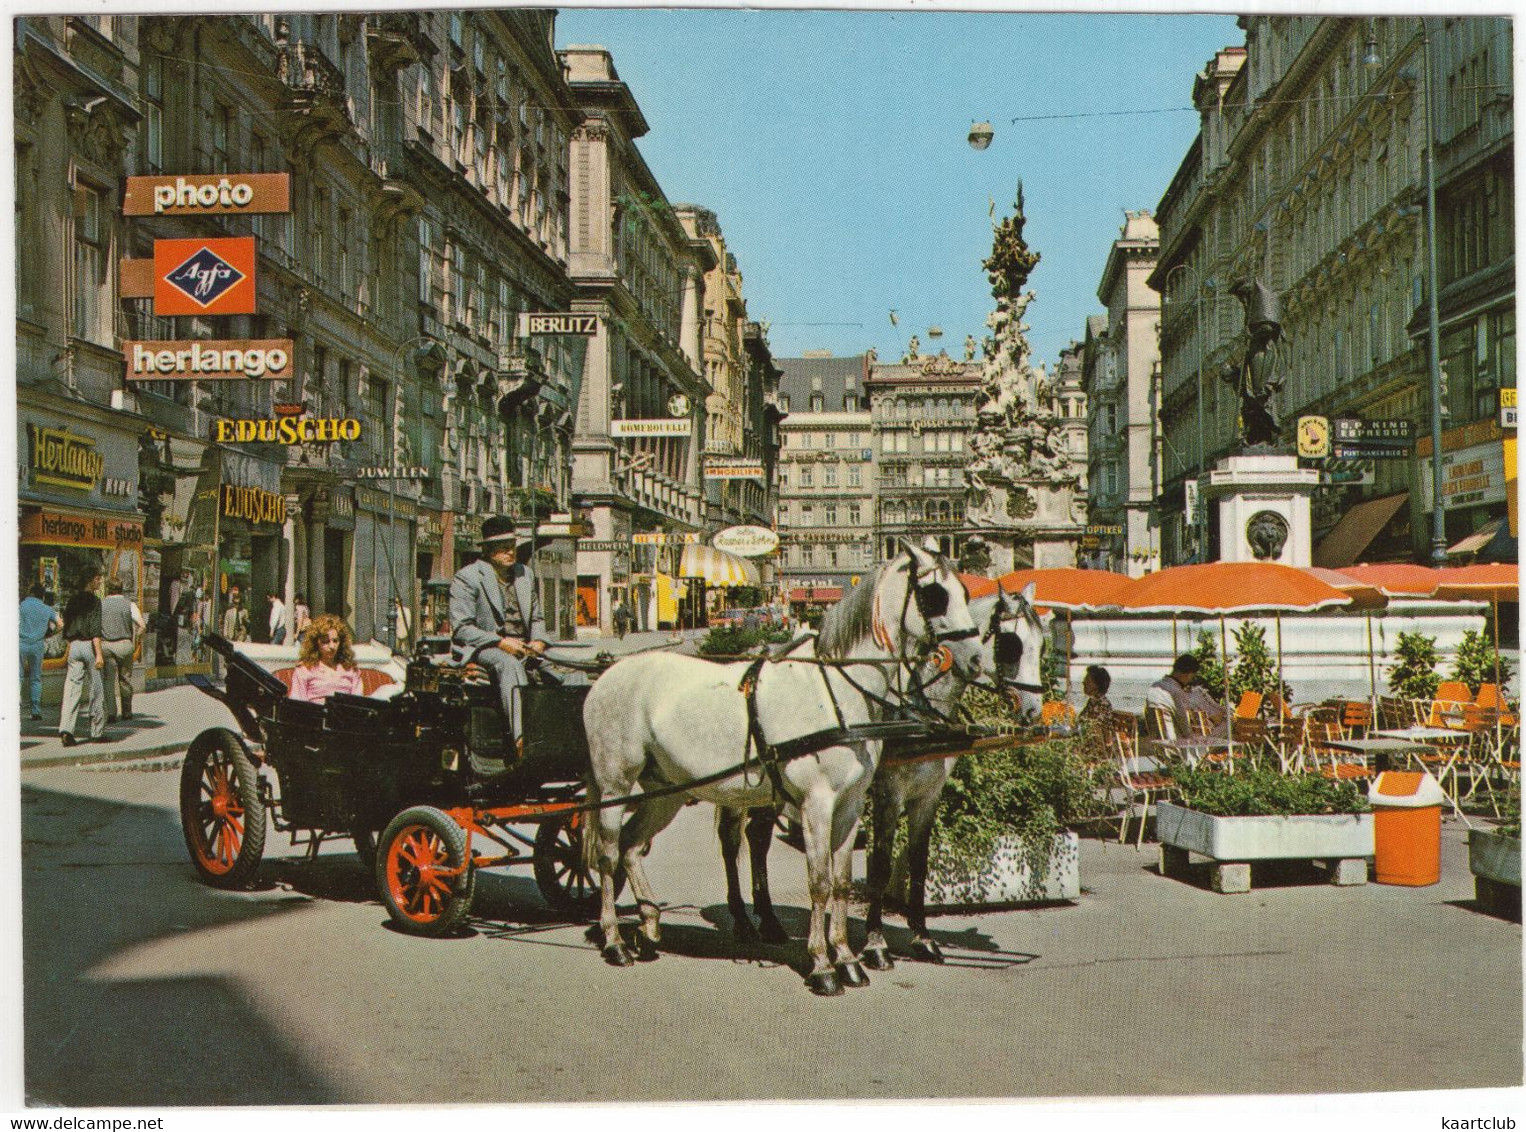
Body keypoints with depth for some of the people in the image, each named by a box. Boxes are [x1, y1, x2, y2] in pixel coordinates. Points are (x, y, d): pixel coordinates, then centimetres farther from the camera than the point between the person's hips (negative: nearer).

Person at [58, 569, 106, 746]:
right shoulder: (94, 601, -8)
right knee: (96, 691, 5)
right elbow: (95, 630, -16)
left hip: (74, 646, 6)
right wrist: (99, 654, -17)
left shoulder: (73, 601, 12)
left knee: (72, 689, 0)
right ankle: (97, 732, 11)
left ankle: (65, 729, -15)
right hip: (89, 645, -6)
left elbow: (66, 627, 15)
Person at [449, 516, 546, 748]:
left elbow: (536, 618, 24)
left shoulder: (525, 574, 16)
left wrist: (538, 641, 1)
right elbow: (461, 628, -10)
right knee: (509, 664, -39)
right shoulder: (467, 578, -3)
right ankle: (521, 736, -53)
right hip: (481, 649, -6)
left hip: (523, 648, 6)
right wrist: (500, 642, -20)